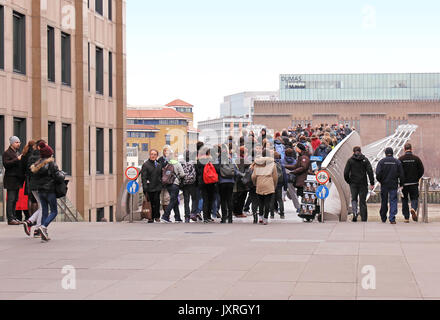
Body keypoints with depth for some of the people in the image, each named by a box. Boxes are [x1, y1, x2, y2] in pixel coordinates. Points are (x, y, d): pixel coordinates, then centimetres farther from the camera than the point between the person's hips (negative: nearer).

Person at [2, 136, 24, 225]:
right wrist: (17, 159, -21)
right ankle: (10, 219, -10)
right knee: (11, 199, -9)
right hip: (11, 179, -9)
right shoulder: (7, 153, -5)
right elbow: (6, 164, -18)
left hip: (17, 180, 9)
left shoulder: (18, 152, 21)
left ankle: (13, 218, 15)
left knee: (15, 200, 11)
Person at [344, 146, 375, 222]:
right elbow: (370, 171, -6)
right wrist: (372, 183, -5)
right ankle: (364, 219, 4)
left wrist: (348, 181, 9)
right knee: (363, 201, 6)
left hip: (353, 184, 0)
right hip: (363, 183, 0)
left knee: (354, 199, 13)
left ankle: (355, 213, -13)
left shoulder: (350, 160, 1)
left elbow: (346, 173, -5)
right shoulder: (365, 160, 2)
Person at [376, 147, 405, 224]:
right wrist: (401, 184, 8)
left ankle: (383, 219, 20)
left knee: (384, 202, 11)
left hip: (384, 185, 0)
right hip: (394, 185, 0)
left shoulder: (382, 161, -2)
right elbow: (401, 174, -1)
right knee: (393, 201, 0)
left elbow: (378, 173, -11)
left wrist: (380, 180, 7)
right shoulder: (397, 162, 1)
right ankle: (392, 219, -11)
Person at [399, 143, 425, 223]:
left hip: (404, 183, 0)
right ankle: (413, 209, -23)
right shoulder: (416, 158, -1)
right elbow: (422, 170, -2)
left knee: (404, 200, 9)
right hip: (414, 183, 0)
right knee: (414, 198, 8)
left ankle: (406, 218, 6)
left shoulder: (401, 159, -4)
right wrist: (417, 178, 13)